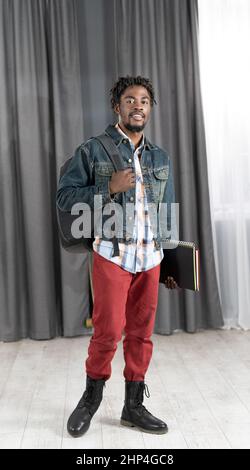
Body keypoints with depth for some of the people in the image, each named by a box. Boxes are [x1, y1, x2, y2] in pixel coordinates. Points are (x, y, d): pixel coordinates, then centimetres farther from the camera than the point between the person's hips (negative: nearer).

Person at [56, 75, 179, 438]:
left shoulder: (161, 158, 13)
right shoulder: (93, 150, 0)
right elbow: (65, 196, -4)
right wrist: (109, 188, -16)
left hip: (151, 258, 4)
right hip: (112, 255, -4)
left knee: (142, 334, 9)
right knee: (108, 332, -2)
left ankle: (134, 406, 26)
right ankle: (92, 395, 26)